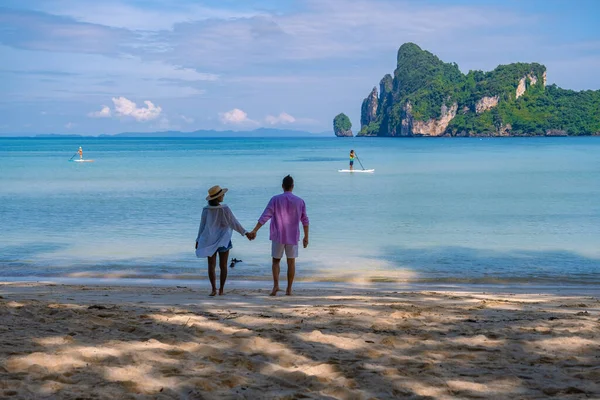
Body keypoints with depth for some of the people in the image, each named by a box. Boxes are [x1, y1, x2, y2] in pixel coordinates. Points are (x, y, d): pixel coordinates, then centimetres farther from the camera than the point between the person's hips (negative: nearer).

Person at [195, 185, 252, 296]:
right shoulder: (225, 208, -14)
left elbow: (202, 226, 0)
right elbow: (234, 222, -10)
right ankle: (221, 289, 7)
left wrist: (198, 240, 8)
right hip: (223, 240, -1)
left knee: (211, 265, 2)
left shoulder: (206, 209, -6)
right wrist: (245, 233, -2)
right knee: (223, 265, 8)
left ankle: (214, 289, -9)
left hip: (210, 241, 2)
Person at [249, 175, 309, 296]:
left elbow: (265, 216, -13)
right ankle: (289, 289, 11)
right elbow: (305, 220, 4)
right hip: (293, 237, 1)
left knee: (276, 261, 12)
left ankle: (276, 285, -7)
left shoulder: (275, 199, -6)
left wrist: (255, 230, -14)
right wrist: (306, 237, 13)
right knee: (291, 262, 11)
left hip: (278, 236, -1)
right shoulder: (300, 201, 0)